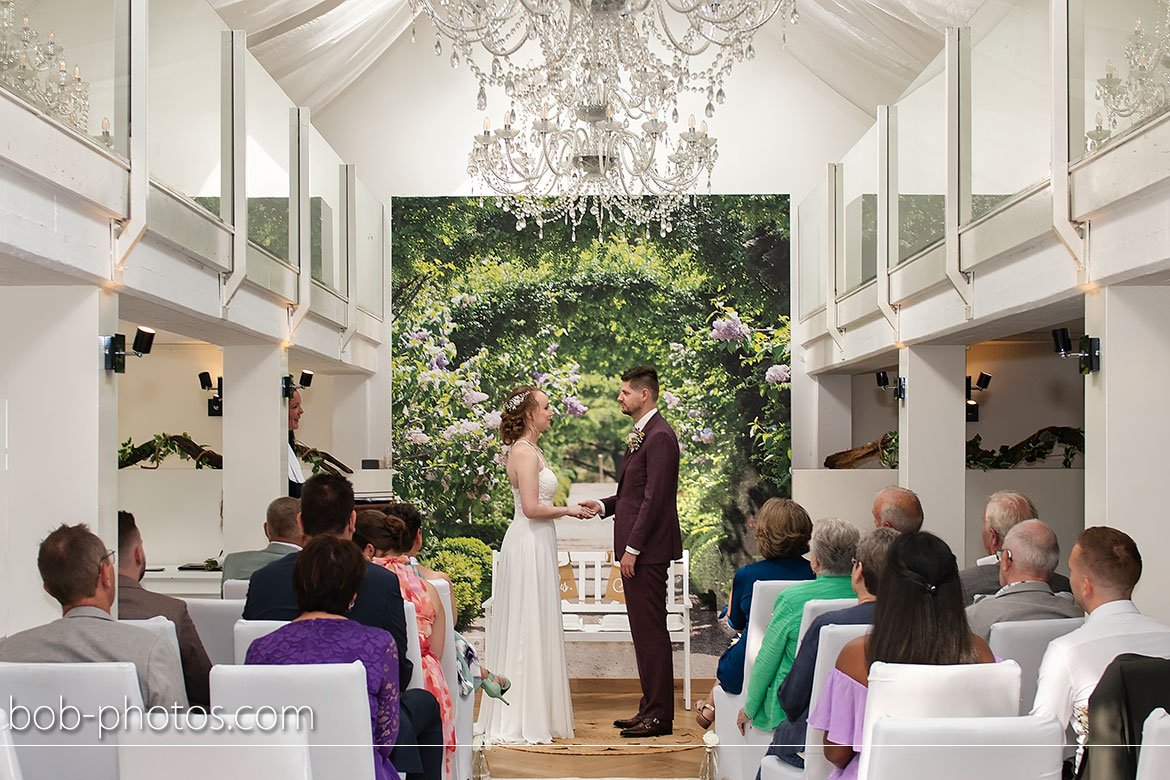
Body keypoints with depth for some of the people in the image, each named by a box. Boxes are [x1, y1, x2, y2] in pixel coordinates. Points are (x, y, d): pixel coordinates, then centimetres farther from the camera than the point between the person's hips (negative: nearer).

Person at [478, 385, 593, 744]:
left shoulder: (530, 450, 16)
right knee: (528, 629, -4)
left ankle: (528, 713, 22)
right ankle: (523, 720, 4)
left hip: (535, 544, 10)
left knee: (529, 629, 13)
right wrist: (567, 510, -9)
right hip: (530, 545, -10)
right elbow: (532, 507, -21)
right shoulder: (525, 452, -15)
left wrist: (570, 509, 13)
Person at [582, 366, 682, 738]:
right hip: (636, 548, 10)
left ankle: (659, 716, 4)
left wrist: (632, 548, -20)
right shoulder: (641, 435, 17)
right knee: (643, 631, 14)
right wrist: (605, 505, 8)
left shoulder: (659, 436, -15)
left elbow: (654, 497, -20)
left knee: (651, 631, -4)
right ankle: (650, 708, 23)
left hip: (647, 550, -10)